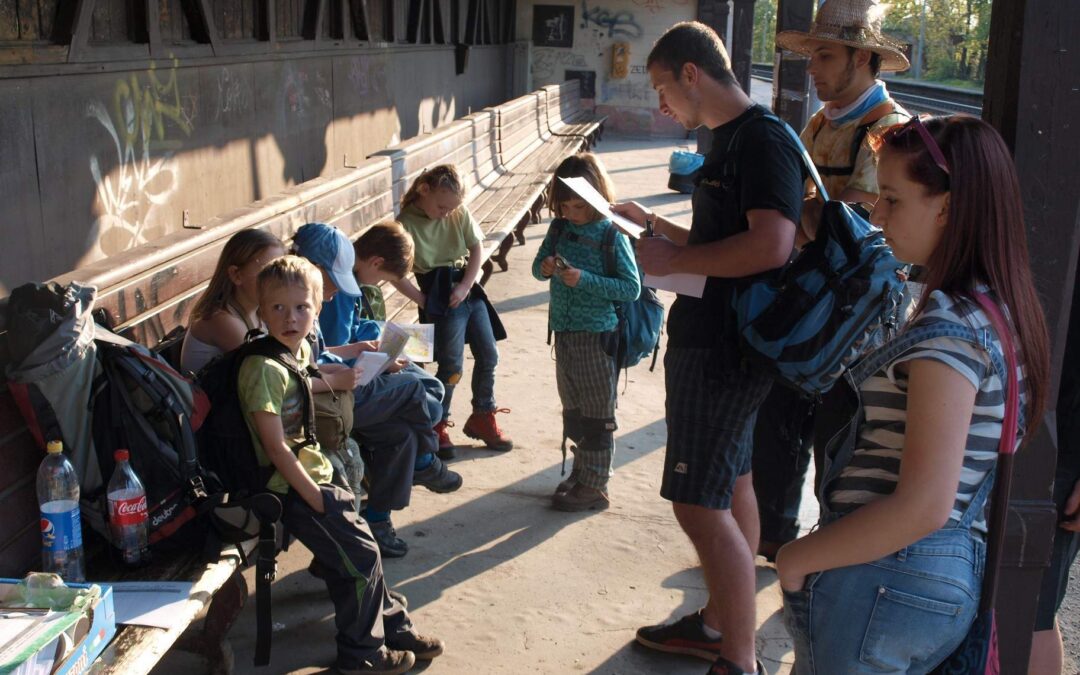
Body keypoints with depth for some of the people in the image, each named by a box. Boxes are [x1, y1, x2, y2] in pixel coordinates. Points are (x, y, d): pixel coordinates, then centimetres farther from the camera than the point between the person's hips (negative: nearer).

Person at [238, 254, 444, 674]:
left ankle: (391, 625, 34)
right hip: (291, 489, -8)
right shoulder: (264, 369, -23)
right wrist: (318, 500, -19)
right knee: (360, 556, -3)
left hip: (313, 476, 8)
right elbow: (277, 449, -23)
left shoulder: (301, 349, 3)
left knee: (360, 543, 16)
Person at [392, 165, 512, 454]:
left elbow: (476, 248, 3)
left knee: (488, 354, 9)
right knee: (452, 365, -4)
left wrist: (465, 286, -8)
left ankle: (482, 417, 27)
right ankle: (437, 425, 15)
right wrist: (422, 300, -13)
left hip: (468, 289, 6)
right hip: (440, 296, -6)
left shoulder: (459, 213, -1)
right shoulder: (407, 223, -14)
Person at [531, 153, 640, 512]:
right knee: (572, 410, 17)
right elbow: (538, 266, 14)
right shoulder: (559, 228, 4)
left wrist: (584, 279, -24)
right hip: (564, 332, 7)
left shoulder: (611, 234, -13)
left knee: (597, 414, 3)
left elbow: (631, 287, -16)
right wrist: (545, 268, -10)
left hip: (597, 335, -7)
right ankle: (582, 471, 32)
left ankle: (595, 486, 13)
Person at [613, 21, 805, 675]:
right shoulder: (728, 140, 15)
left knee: (700, 504, -8)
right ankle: (718, 623, 32)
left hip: (725, 351, -10)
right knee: (732, 485, 18)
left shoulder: (765, 141, -16)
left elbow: (771, 245, -29)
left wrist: (674, 260, -20)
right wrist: (653, 223, 13)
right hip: (710, 341, 11)